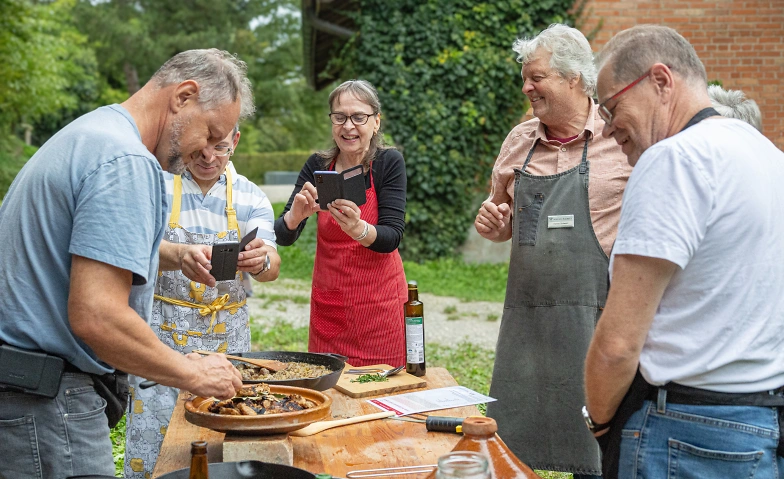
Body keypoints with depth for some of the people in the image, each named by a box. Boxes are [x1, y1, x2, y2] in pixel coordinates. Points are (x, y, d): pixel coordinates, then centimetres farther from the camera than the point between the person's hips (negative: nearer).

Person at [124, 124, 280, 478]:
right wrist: (180, 255, -40)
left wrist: (262, 261, -31)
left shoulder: (250, 196, 5)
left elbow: (272, 268, -6)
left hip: (227, 333, 3)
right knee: (151, 440, -3)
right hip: (161, 328, -2)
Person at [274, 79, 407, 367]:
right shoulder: (317, 166, 0)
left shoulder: (388, 162, -7)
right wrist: (295, 215, -28)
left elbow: (392, 236, -16)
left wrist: (359, 229, -36)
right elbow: (283, 237, -5)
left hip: (379, 302, -2)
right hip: (328, 302, 2)